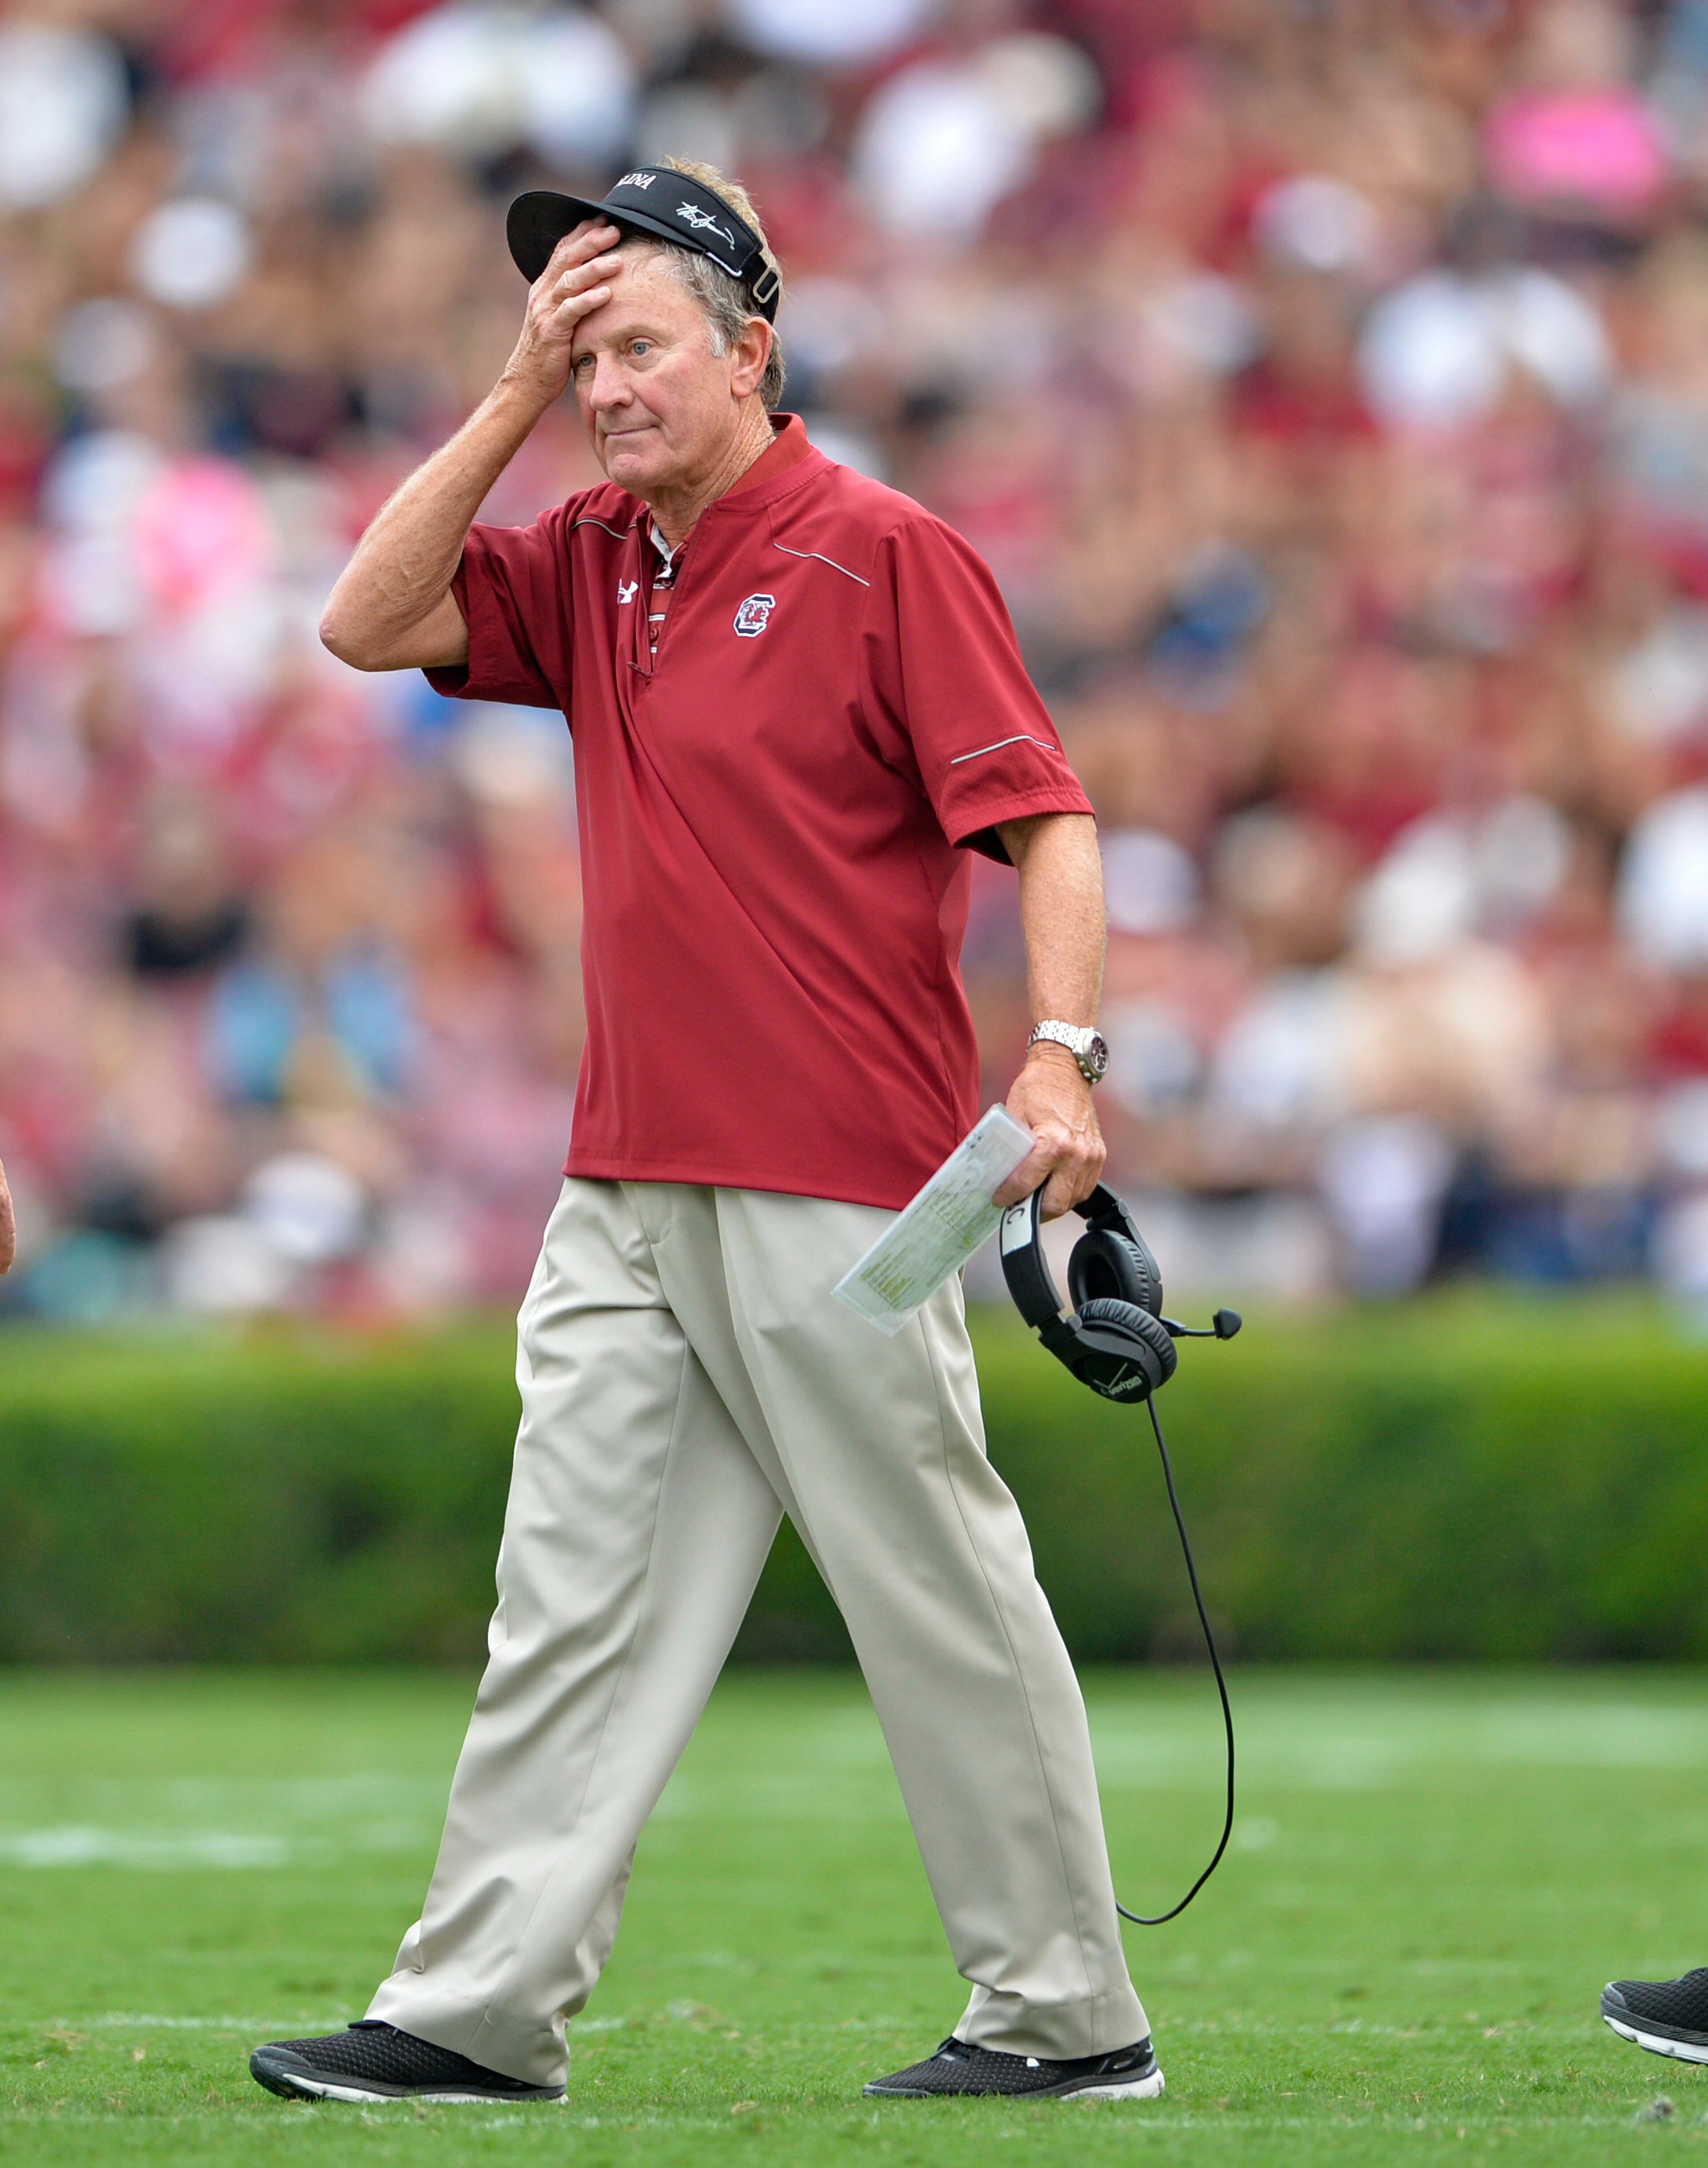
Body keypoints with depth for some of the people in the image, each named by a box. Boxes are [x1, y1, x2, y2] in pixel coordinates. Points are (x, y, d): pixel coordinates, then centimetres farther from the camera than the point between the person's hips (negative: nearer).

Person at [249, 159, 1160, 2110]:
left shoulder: (884, 556, -7)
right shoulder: (589, 566, 14)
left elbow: (1044, 821, -11)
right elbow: (370, 625, 6)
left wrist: (1064, 1054, -25)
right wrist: (515, 395, 1)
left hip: (835, 1196, -7)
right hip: (625, 1194, 7)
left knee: (940, 1600, -2)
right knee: (574, 1599, 5)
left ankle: (1067, 2016, 5)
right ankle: (478, 2011, 5)